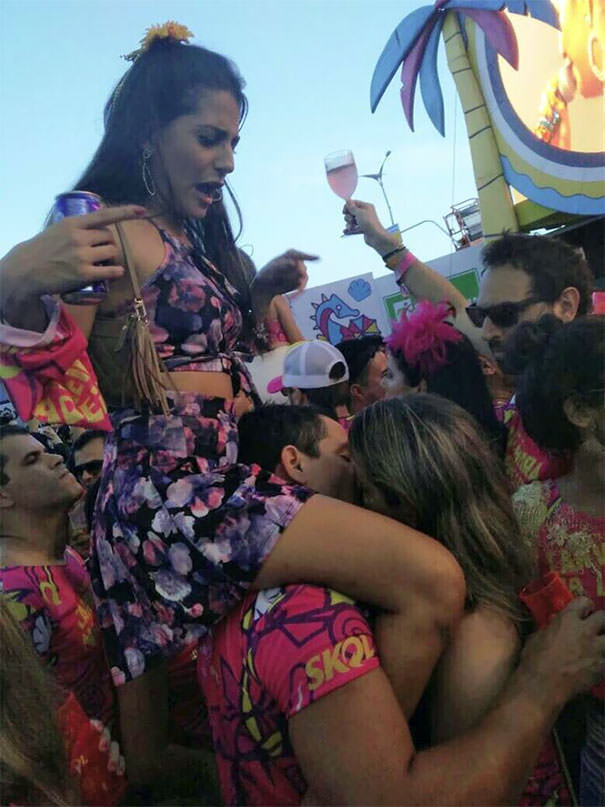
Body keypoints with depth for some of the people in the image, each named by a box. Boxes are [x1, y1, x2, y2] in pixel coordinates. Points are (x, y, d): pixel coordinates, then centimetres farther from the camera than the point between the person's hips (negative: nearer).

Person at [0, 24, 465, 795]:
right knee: (432, 582, -15)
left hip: (208, 481, 10)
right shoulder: (107, 231, -10)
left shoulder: (190, 235, 17)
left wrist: (258, 291, 14)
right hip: (171, 490, -10)